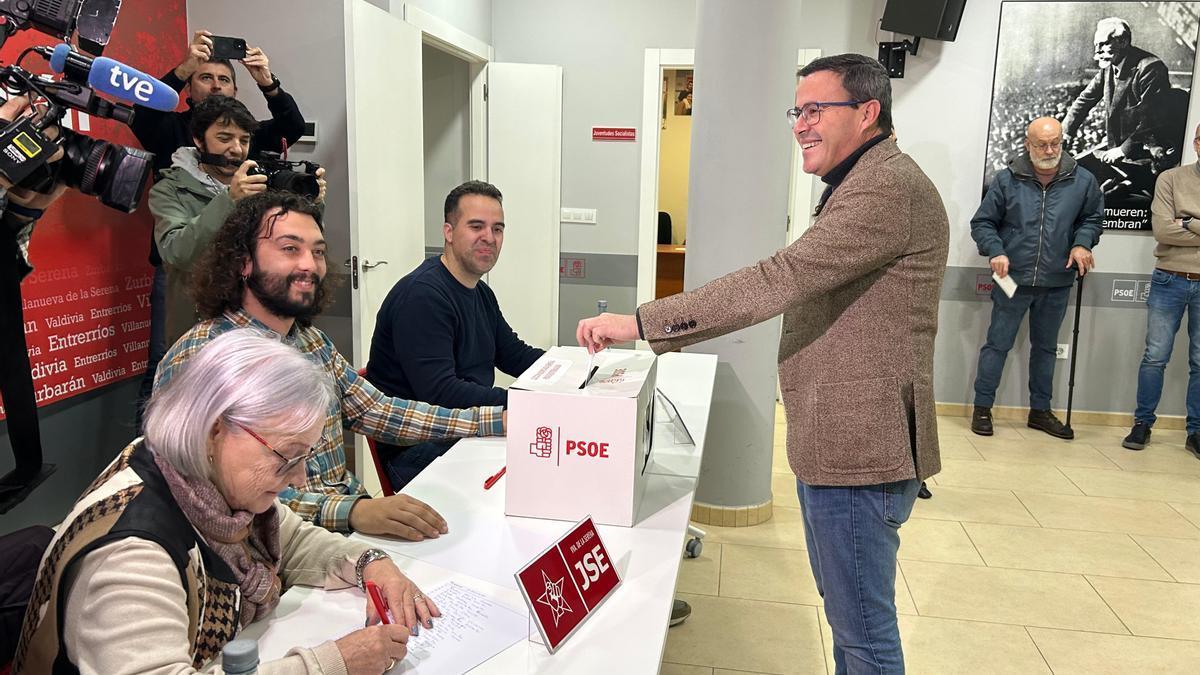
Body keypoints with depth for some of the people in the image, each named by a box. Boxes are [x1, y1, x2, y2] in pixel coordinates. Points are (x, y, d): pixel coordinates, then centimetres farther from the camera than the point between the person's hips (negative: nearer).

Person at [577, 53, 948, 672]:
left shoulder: (890, 187, -20)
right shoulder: (860, 186, 17)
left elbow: (777, 280, -28)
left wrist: (641, 323, -27)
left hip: (859, 451, -11)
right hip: (830, 443, 11)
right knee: (844, 609, 23)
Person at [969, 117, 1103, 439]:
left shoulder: (1082, 180, -2)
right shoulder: (1007, 179, -7)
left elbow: (1093, 217, 14)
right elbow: (982, 223, -1)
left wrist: (1082, 243, -5)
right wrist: (995, 251, -17)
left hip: (1057, 284, 3)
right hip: (1012, 280, -3)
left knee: (1046, 348, 16)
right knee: (998, 344, 3)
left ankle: (1040, 410, 30)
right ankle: (982, 408, 14)